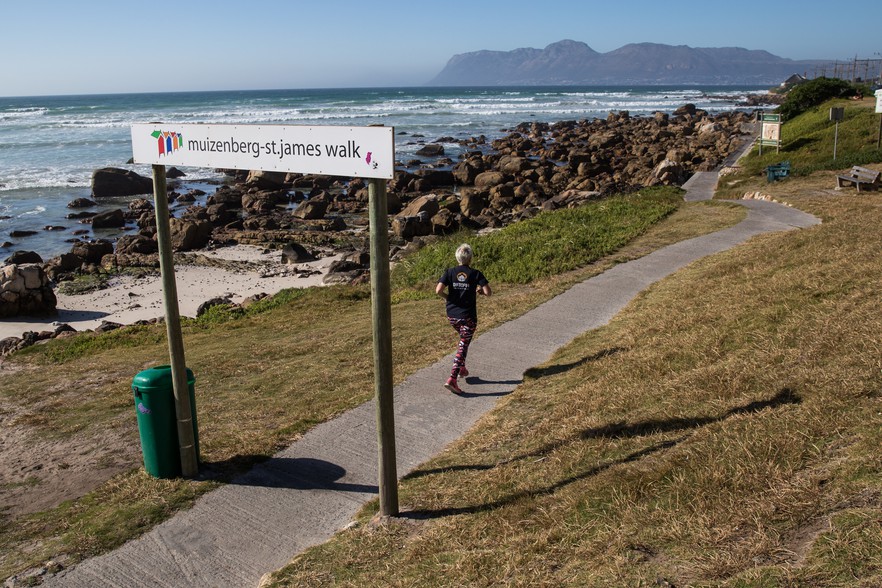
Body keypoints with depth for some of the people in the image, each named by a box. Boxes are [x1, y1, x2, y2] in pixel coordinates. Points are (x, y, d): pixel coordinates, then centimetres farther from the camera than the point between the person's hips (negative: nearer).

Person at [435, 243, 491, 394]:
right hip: (468, 316, -4)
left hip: (452, 315, 4)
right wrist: (479, 291, 8)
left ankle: (462, 369, 34)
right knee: (463, 346, -3)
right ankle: (452, 379, -15)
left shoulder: (450, 272, -2)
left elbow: (438, 290, -13)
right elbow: (488, 292, -13)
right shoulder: (475, 274, -7)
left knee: (463, 339, 29)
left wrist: (448, 297, 6)